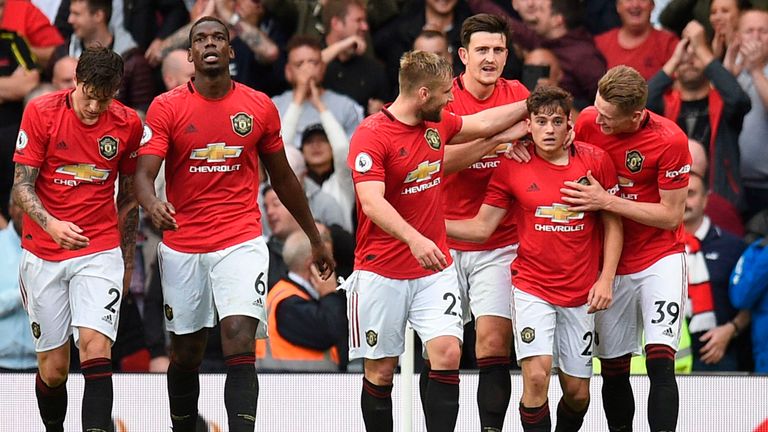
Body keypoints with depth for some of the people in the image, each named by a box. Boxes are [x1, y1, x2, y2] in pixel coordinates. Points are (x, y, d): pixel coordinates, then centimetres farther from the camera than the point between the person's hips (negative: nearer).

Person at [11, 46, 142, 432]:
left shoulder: (128, 124, -1)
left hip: (100, 251, 0)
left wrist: (127, 258, 16)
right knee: (53, 367, 2)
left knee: (96, 347, -19)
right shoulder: (40, 112, -8)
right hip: (43, 255, 0)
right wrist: (51, 224, -26)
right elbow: (21, 186, -8)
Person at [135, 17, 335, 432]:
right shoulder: (166, 107, -2)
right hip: (182, 246, 1)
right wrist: (153, 205, -35)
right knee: (185, 354, 11)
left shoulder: (259, 107, 3)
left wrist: (315, 240, 21)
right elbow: (143, 172, -12)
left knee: (240, 346, -16)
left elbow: (283, 178, 15)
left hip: (241, 242, -1)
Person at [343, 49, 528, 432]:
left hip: (435, 268, 5)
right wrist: (414, 239, -39)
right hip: (382, 273, -5)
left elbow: (482, 123, 26)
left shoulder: (438, 124, 5)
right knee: (380, 370, 3)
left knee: (447, 354, -11)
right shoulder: (371, 136, -16)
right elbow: (372, 202, -26)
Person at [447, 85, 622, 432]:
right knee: (536, 376, -20)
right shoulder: (511, 167, -4)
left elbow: (613, 224, 5)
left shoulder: (595, 161, -2)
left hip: (581, 292, 1)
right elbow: (481, 227, 2)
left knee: (577, 391, 5)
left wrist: (606, 278, -4)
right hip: (532, 287, -1)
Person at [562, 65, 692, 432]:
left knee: (660, 361, -17)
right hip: (610, 262, 4)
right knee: (613, 369, 5)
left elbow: (672, 215, -15)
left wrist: (607, 201, -21)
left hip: (659, 259, -4)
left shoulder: (670, 140, -19)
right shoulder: (588, 120, -7)